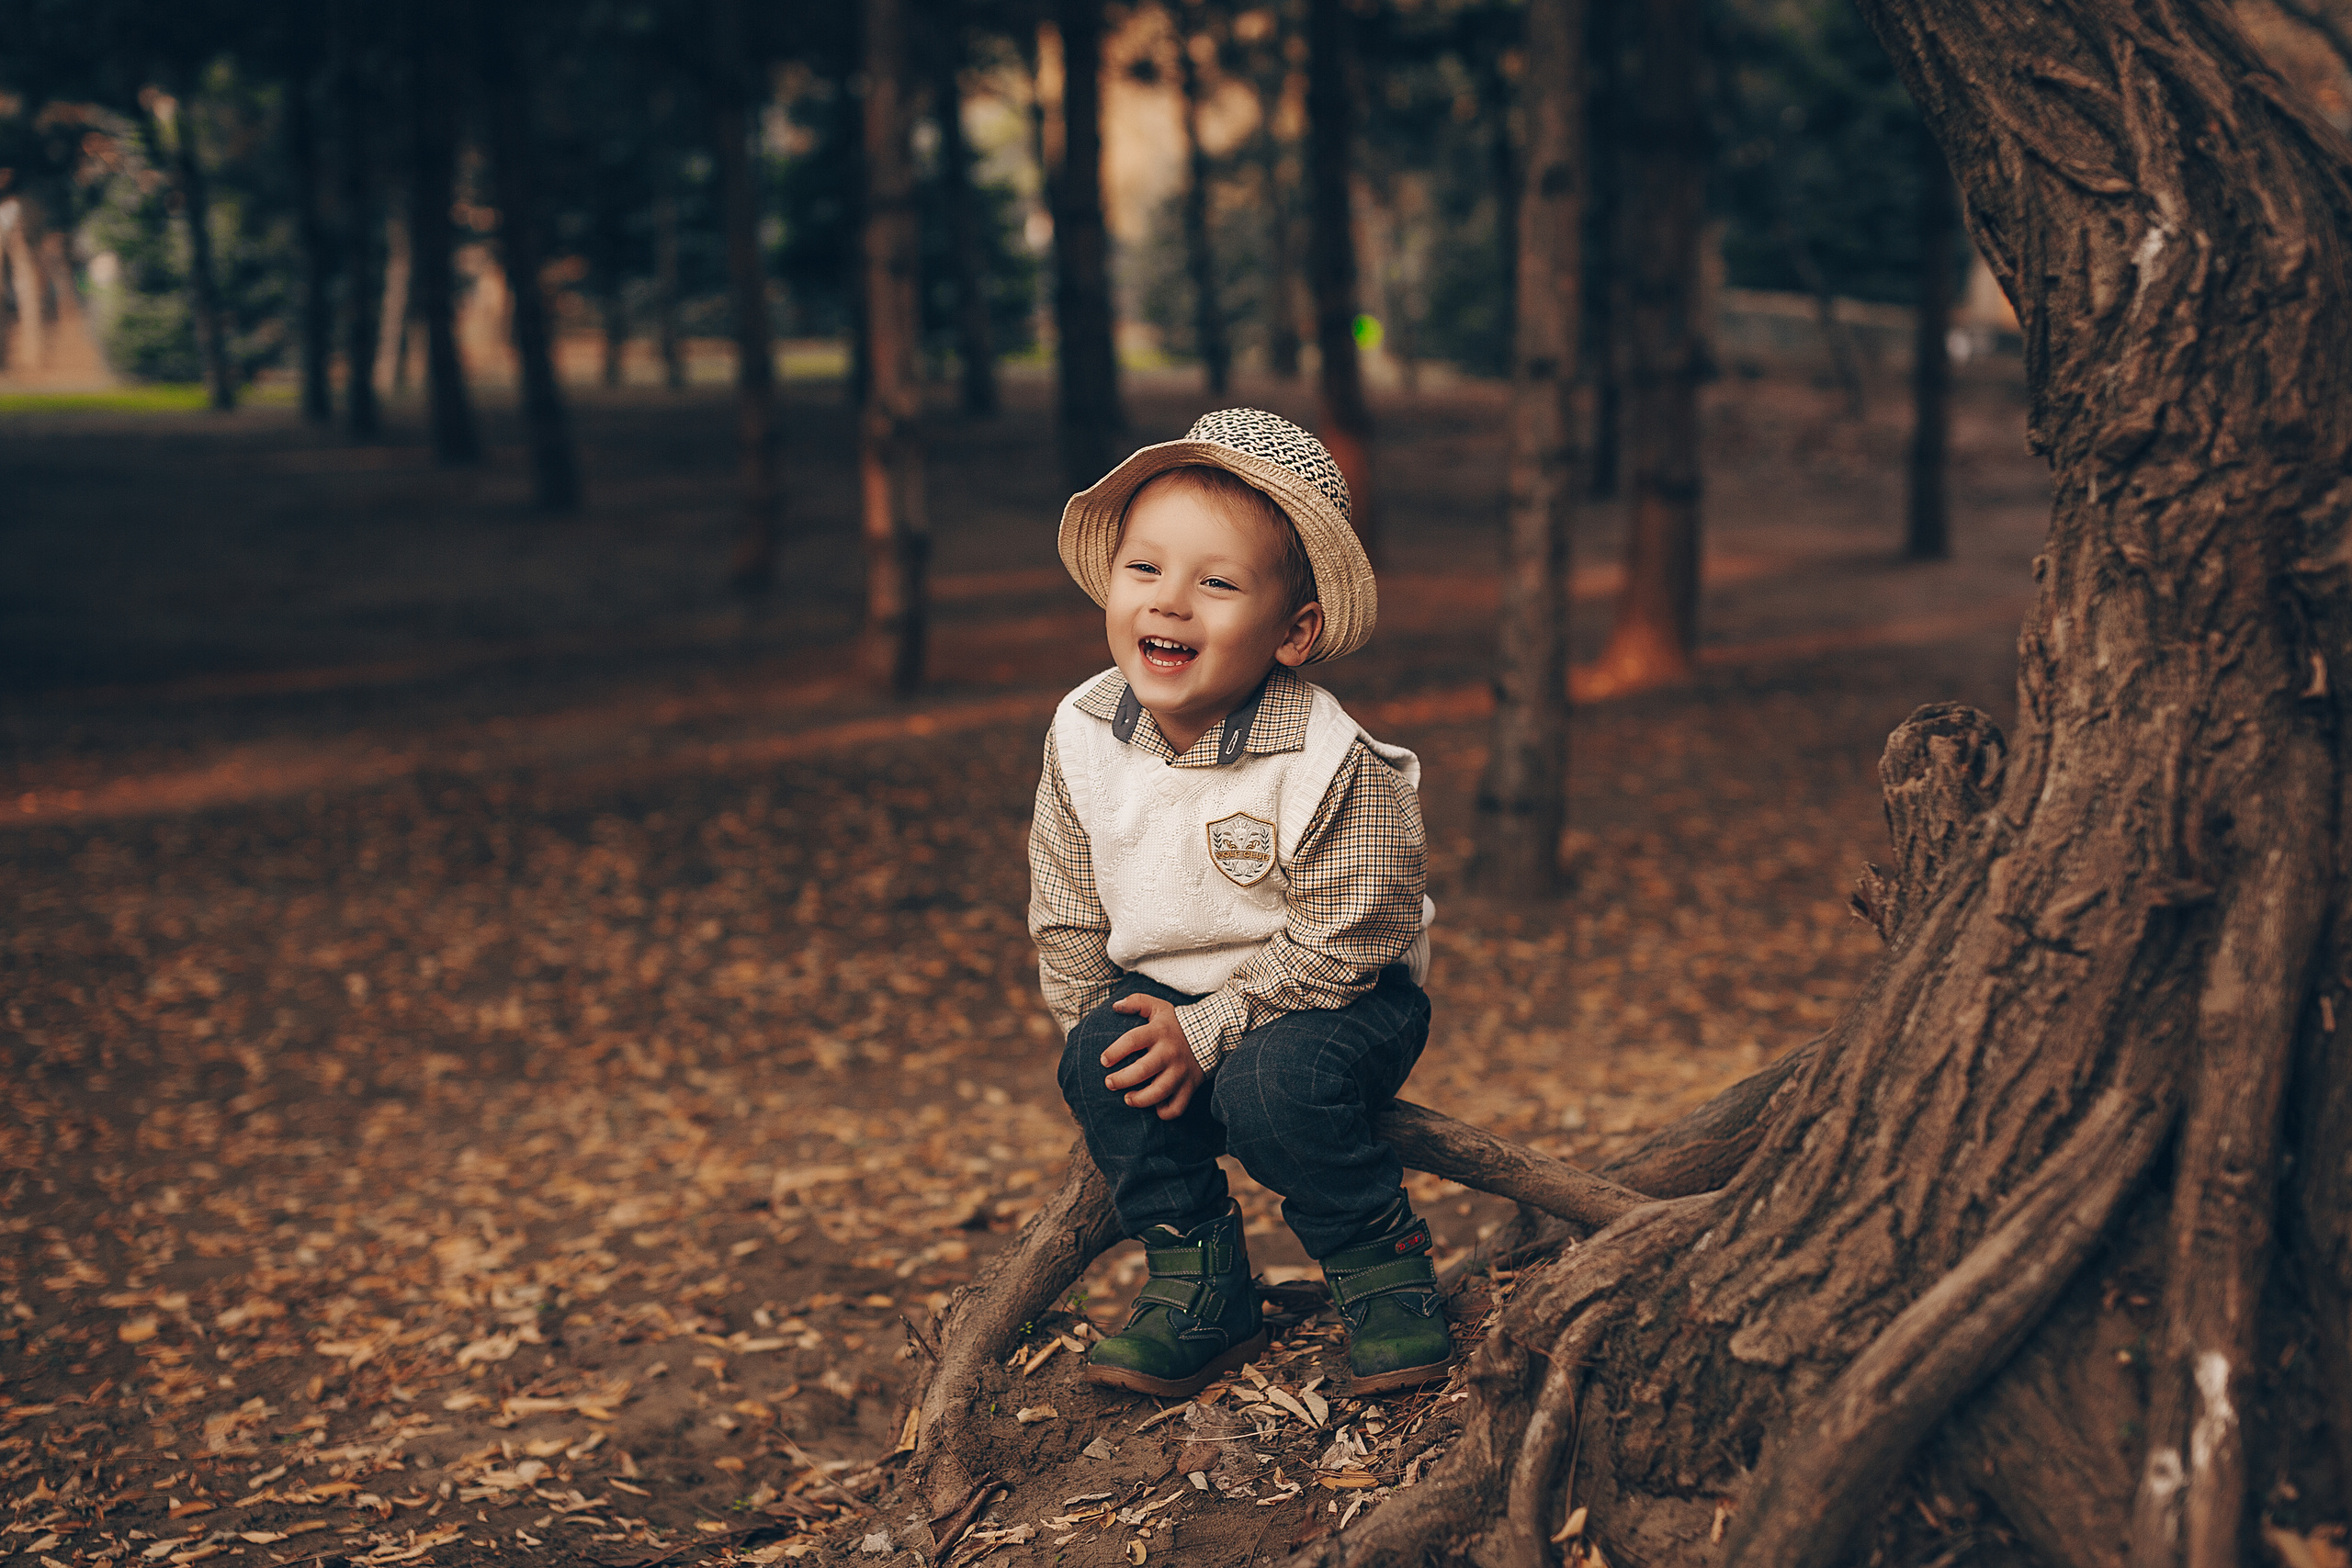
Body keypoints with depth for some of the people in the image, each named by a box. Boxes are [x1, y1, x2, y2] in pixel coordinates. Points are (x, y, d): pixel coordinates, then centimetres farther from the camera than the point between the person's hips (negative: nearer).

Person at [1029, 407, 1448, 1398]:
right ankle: (1198, 1288, -3)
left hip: (1336, 997, -5)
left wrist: (1205, 1031, -24)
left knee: (1271, 1085, -31)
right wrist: (1104, 1025, -10)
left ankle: (1383, 1267, -4)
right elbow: (1066, 923, 1)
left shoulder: (1330, 764, -27)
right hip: (1159, 989, 5)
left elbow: (1334, 951, -22)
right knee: (1098, 1065, -21)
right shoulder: (1083, 739, -11)